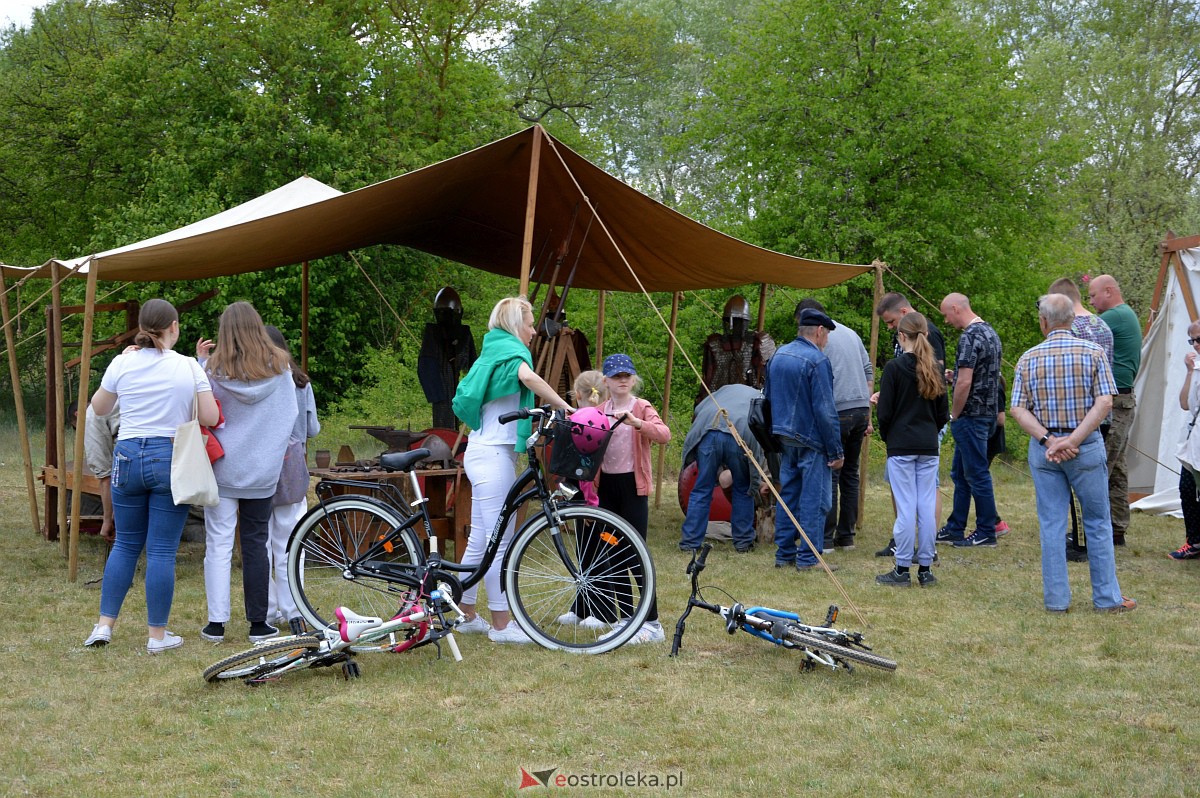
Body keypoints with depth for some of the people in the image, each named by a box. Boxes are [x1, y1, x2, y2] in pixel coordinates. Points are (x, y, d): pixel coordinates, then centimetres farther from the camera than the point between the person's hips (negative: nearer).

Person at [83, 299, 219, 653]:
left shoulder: (122, 363, -1)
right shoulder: (189, 367, -6)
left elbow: (99, 408, 12)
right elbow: (210, 417, -6)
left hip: (128, 456, 2)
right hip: (172, 458, -2)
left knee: (125, 544, 15)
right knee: (162, 550, 2)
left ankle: (104, 624, 14)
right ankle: (157, 635, 6)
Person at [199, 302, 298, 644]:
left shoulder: (214, 368, -9)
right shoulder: (279, 367, -3)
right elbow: (291, 415, 4)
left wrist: (200, 361, 3)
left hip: (222, 466, -1)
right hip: (263, 470, 1)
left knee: (218, 543, 3)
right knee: (256, 544, 7)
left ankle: (216, 622, 4)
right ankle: (258, 623, 9)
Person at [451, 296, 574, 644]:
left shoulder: (492, 351, 20)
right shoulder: (510, 349, -10)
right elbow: (528, 376, -34)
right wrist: (562, 405, -27)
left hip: (483, 452, 10)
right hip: (494, 455, -10)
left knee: (479, 539, 15)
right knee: (499, 542, -6)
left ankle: (466, 615, 22)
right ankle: (501, 625, -3)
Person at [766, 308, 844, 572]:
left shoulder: (778, 355, 10)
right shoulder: (817, 361, -16)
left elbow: (768, 397, 19)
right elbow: (825, 411, -18)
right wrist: (835, 451, -13)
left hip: (785, 439, 8)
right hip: (811, 441, -8)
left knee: (788, 495, 14)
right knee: (814, 499, -1)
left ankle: (784, 553, 17)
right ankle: (809, 558, 0)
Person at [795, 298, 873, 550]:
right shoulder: (851, 333, 17)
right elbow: (869, 372, 18)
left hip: (837, 412, -7)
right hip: (861, 408, 7)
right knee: (850, 474, 12)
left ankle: (825, 537, -4)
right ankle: (847, 536, 14)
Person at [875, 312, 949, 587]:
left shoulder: (893, 368, -9)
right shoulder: (934, 369, 6)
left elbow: (885, 412, -8)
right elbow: (943, 412, 10)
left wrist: (886, 436, 8)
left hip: (901, 446, -4)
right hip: (929, 447, 4)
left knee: (906, 508, -3)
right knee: (927, 507, 6)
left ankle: (902, 570, 2)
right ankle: (925, 569, 11)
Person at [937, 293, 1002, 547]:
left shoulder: (970, 337, -19)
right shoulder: (989, 331, 13)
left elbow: (964, 383, -24)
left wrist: (954, 415, -12)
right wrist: (954, 375, 14)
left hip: (971, 415, -10)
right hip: (987, 412, 10)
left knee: (976, 474, -3)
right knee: (960, 473, 16)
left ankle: (986, 533, 4)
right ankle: (954, 529, 22)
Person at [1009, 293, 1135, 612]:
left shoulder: (1028, 358, 2)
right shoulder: (1093, 352, -3)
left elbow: (1018, 409, -5)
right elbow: (1104, 402, -12)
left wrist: (1049, 440, -12)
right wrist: (1072, 441, -15)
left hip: (1042, 449, 1)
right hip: (1086, 447, -1)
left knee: (1051, 525, 7)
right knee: (1097, 523, 8)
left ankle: (1056, 598, 8)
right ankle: (1107, 597, 11)